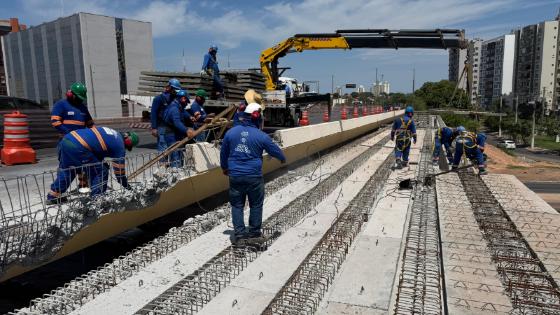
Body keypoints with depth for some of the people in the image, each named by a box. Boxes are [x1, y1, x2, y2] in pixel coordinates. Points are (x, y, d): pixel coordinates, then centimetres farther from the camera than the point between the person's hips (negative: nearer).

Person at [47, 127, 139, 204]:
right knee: (101, 172, 6)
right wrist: (127, 186, 19)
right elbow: (119, 169, 8)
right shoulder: (119, 144, 3)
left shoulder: (114, 134, 24)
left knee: (66, 170, 29)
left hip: (67, 139, 9)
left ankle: (53, 196, 41)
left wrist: (102, 163, 35)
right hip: (78, 147, -9)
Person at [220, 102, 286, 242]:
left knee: (237, 204, 14)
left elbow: (223, 153, 11)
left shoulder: (231, 132, 0)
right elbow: (275, 150, 3)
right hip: (254, 176, -2)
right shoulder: (261, 136, -10)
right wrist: (283, 159, 26)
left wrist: (224, 167, 28)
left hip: (235, 175, 3)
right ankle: (254, 231, 23)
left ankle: (239, 231, 12)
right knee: (256, 204, 14)